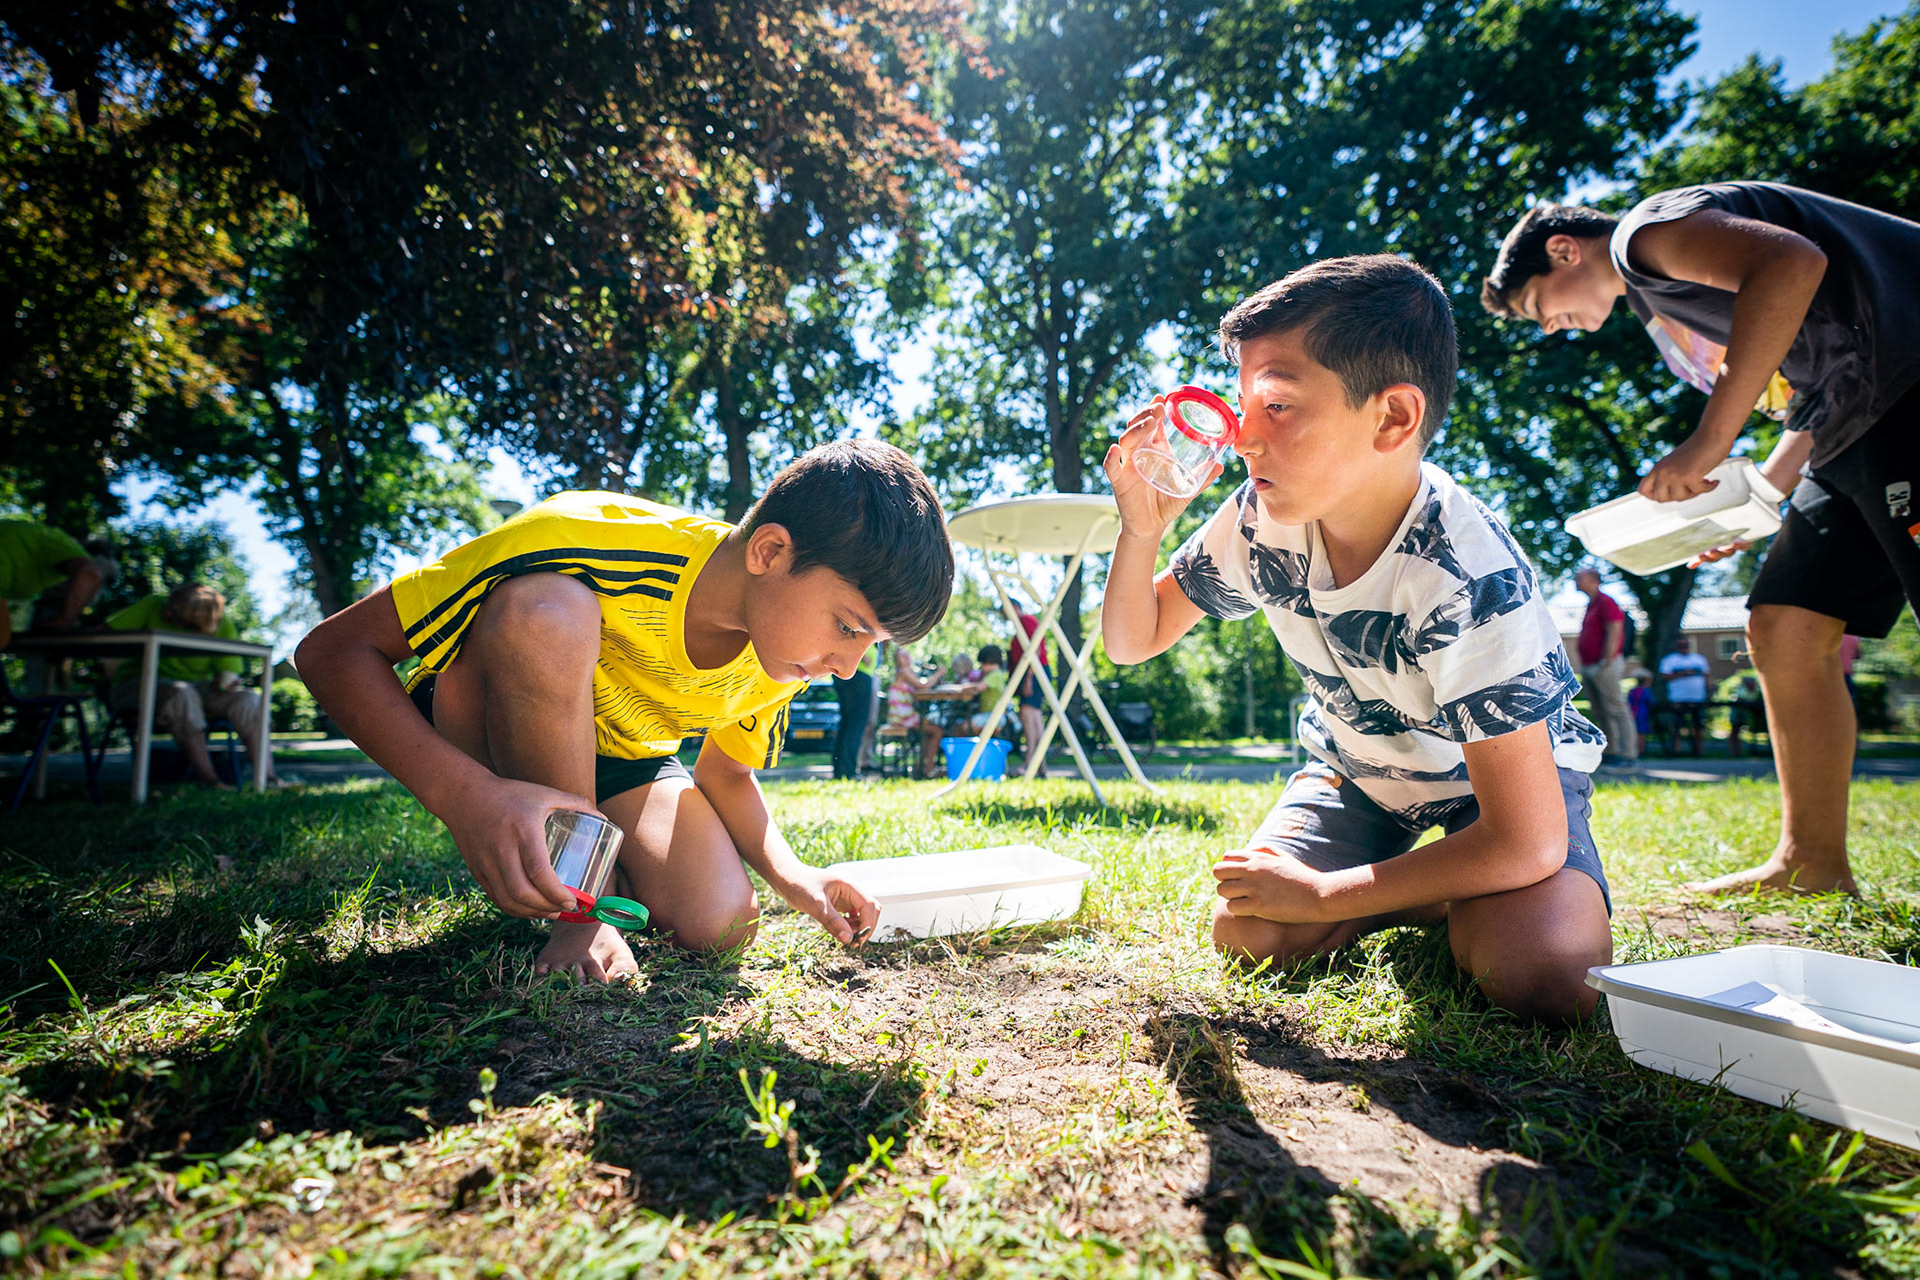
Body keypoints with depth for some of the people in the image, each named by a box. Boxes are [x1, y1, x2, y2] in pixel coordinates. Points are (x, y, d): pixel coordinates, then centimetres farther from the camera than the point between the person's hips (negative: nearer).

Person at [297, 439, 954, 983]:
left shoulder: (778, 652, -15)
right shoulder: (580, 546, -36)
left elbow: (725, 772, 1)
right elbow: (333, 648, -30)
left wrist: (791, 874, -18)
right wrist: (465, 795, -46)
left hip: (623, 758, 4)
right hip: (478, 749, -3)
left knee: (719, 923, -21)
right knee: (547, 613, -37)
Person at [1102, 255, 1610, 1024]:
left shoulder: (1467, 577, -35)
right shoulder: (1261, 517, -20)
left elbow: (1527, 843, -32)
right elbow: (1132, 642, -9)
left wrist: (1322, 897, -26)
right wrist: (1140, 529, -29)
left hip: (1506, 774, -3)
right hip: (1362, 769, 4)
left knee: (1546, 974, -31)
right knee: (1244, 935, -16)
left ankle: (1450, 909, 3)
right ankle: (1419, 894, 10)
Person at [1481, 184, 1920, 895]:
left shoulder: (1647, 230, -4)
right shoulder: (1663, 307, 23)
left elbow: (1792, 263, -25)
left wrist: (1708, 443, -26)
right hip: (1856, 435, 10)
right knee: (1783, 626, 4)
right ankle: (1812, 860, 8)